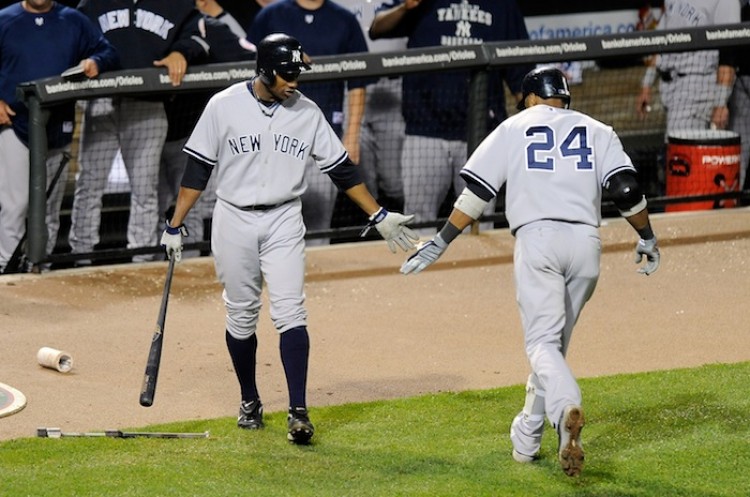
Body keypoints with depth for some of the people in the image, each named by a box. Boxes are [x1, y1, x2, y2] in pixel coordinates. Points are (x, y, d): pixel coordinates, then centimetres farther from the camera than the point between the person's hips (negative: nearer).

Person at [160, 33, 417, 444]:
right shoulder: (224, 106, -5)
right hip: (234, 221, 0)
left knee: (290, 312, -11)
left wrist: (378, 216, 1)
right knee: (241, 316, 7)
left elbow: (342, 169, 5)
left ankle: (298, 412, -15)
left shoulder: (307, 113, -1)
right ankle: (249, 401, 26)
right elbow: (197, 169, -1)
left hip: (284, 224, 0)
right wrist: (175, 226, -2)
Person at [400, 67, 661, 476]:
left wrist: (441, 243, 10)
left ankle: (567, 410, -39)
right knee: (555, 342, 15)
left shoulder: (514, 128, 14)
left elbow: (476, 192, 6)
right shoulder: (597, 131, 18)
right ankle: (526, 440, 17)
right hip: (586, 241, 3)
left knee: (542, 341, -10)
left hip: (537, 236, -3)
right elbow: (625, 188, 5)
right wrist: (647, 238, 17)